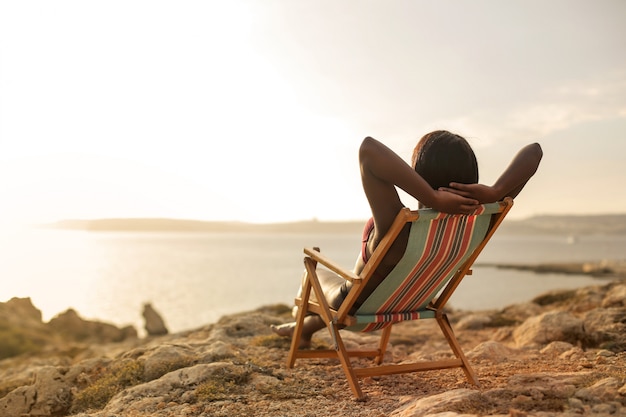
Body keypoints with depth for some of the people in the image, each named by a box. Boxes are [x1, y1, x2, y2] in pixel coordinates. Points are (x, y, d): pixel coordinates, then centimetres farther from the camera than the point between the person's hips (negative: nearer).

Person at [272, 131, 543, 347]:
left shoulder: (395, 227, -46)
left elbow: (368, 147, -61)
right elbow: (534, 151, -27)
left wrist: (433, 198, -58)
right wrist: (494, 193, -45)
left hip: (353, 308, -5)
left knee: (315, 272, 31)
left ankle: (300, 317, 63)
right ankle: (304, 330, 66)